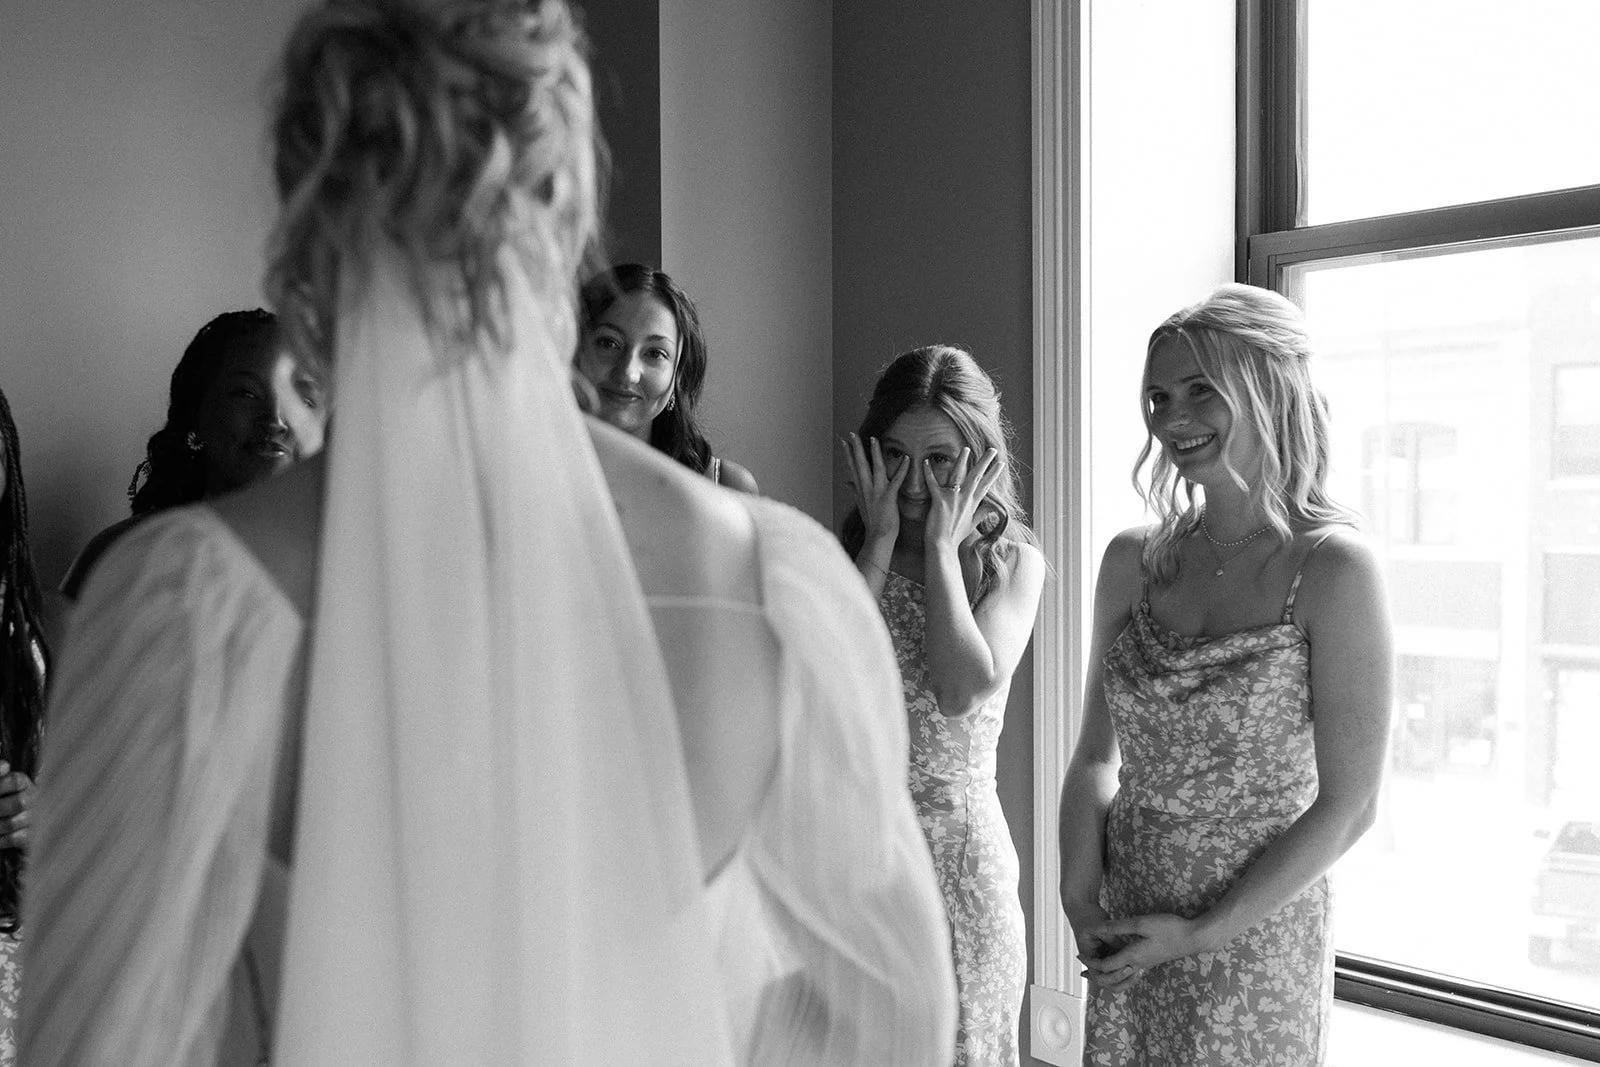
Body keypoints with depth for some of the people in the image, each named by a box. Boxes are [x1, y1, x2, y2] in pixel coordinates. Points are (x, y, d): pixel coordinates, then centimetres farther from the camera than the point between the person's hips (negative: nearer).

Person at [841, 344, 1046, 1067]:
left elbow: (964, 690, -17)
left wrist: (941, 545, -11)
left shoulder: (1014, 561, 0)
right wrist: (881, 540, -11)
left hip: (956, 839, -1)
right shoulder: (845, 555, 3)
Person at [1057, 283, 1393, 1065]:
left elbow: (1347, 807, -12)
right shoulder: (1132, 560, 0)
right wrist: (1081, 898, -7)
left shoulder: (1331, 567, -13)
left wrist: (1201, 933, -12)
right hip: (1123, 939, 4)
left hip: (1253, 934, -4)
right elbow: (1096, 756, 7)